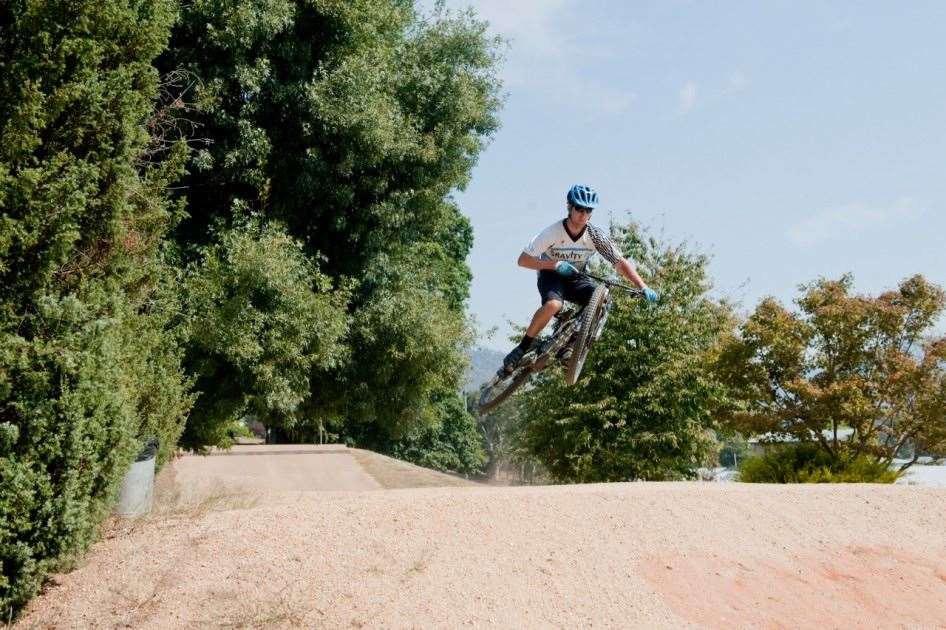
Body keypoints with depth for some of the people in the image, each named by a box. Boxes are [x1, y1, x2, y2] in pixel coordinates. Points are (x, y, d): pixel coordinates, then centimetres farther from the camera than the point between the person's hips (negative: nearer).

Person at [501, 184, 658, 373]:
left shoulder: (595, 235, -17)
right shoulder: (553, 232, -24)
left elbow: (620, 262, -18)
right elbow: (523, 260, -23)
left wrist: (643, 286, -30)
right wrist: (555, 264, -34)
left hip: (575, 279, 3)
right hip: (551, 275, -3)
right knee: (553, 305, -37)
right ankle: (522, 348, -19)